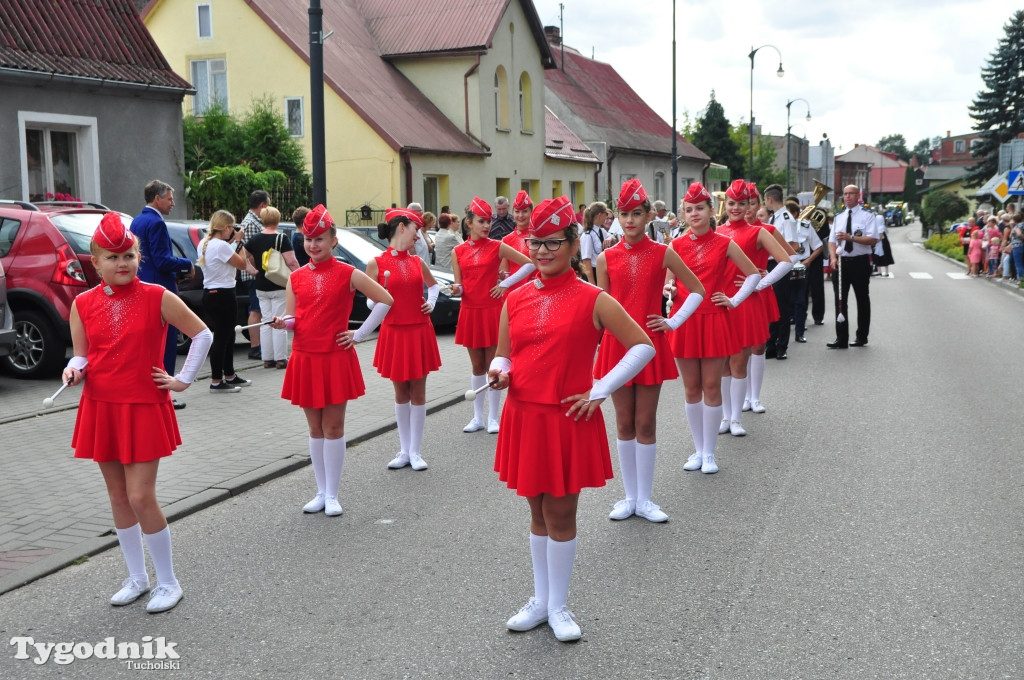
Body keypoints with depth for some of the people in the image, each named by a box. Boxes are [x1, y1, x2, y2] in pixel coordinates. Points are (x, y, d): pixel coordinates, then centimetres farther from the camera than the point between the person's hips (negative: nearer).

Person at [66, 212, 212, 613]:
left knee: (141, 498, -7)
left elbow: (202, 335, 0)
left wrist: (183, 380, -2)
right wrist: (74, 371, -12)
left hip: (145, 408, -4)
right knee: (118, 497, 11)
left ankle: (168, 582, 10)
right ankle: (137, 578, 26)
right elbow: (81, 355, 10)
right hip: (100, 408, 4)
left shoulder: (158, 298, -6)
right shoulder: (83, 304, 3)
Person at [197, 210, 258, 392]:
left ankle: (230, 375, 30)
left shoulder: (204, 243, 9)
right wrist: (239, 242, -3)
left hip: (209, 293, 10)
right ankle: (216, 381, 1)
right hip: (223, 295, -10)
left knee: (227, 335, 20)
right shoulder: (221, 246, -18)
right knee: (222, 338, -3)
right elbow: (242, 264, -12)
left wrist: (232, 242, 13)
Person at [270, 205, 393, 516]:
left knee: (333, 427, 1)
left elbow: (386, 300, -2)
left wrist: (360, 334, -3)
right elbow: (292, 320, 6)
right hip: (304, 360, 4)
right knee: (315, 428, 10)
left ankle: (332, 495, 10)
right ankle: (321, 492, 21)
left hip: (336, 359, -3)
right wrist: (281, 323, -17)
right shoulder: (296, 278, 7)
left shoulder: (348, 274, -4)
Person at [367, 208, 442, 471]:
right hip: (394, 334, -2)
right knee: (401, 393, 9)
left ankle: (415, 451, 12)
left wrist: (432, 302, 6)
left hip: (420, 333, 3)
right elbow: (371, 303, 1)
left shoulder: (417, 261, 6)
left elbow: (434, 285, 24)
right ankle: (404, 450, 19)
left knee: (418, 393, 4)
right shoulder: (376, 264, -5)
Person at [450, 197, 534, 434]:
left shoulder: (497, 247, -1)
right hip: (469, 312, 3)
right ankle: (478, 417, 18)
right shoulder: (458, 252, 6)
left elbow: (529, 265, -1)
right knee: (477, 366, 10)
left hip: (492, 311, -3)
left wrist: (506, 283, -6)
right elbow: (459, 287, 7)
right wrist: (457, 289, -16)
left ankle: (493, 418, 8)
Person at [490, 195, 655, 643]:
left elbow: (643, 347, -5)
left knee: (560, 514, 5)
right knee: (538, 512, 15)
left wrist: (599, 391, -8)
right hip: (524, 418, 4)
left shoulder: (593, 300, -6)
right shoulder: (515, 300, 6)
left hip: (569, 421, -4)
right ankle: (540, 601, 29)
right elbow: (503, 355, 15)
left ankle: (558, 607, 21)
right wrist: (499, 373, -8)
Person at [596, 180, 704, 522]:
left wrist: (674, 322, -2)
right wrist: (591, 349, 4)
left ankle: (645, 499, 14)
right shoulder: (607, 258, 2)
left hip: (651, 344, -1)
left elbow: (697, 290, 7)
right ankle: (629, 496, 19)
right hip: (616, 345, 1)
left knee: (646, 423, 3)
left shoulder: (663, 253, -1)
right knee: (624, 423, 8)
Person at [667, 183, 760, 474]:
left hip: (713, 320, -1)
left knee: (711, 387, 0)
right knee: (691, 388, 7)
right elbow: (669, 282, 13)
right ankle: (698, 450, 19)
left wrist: (734, 300, 1)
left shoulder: (724, 244, 1)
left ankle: (709, 453, 11)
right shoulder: (676, 246, 5)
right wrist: (669, 289, -9)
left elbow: (753, 275, 9)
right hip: (684, 320, 2)